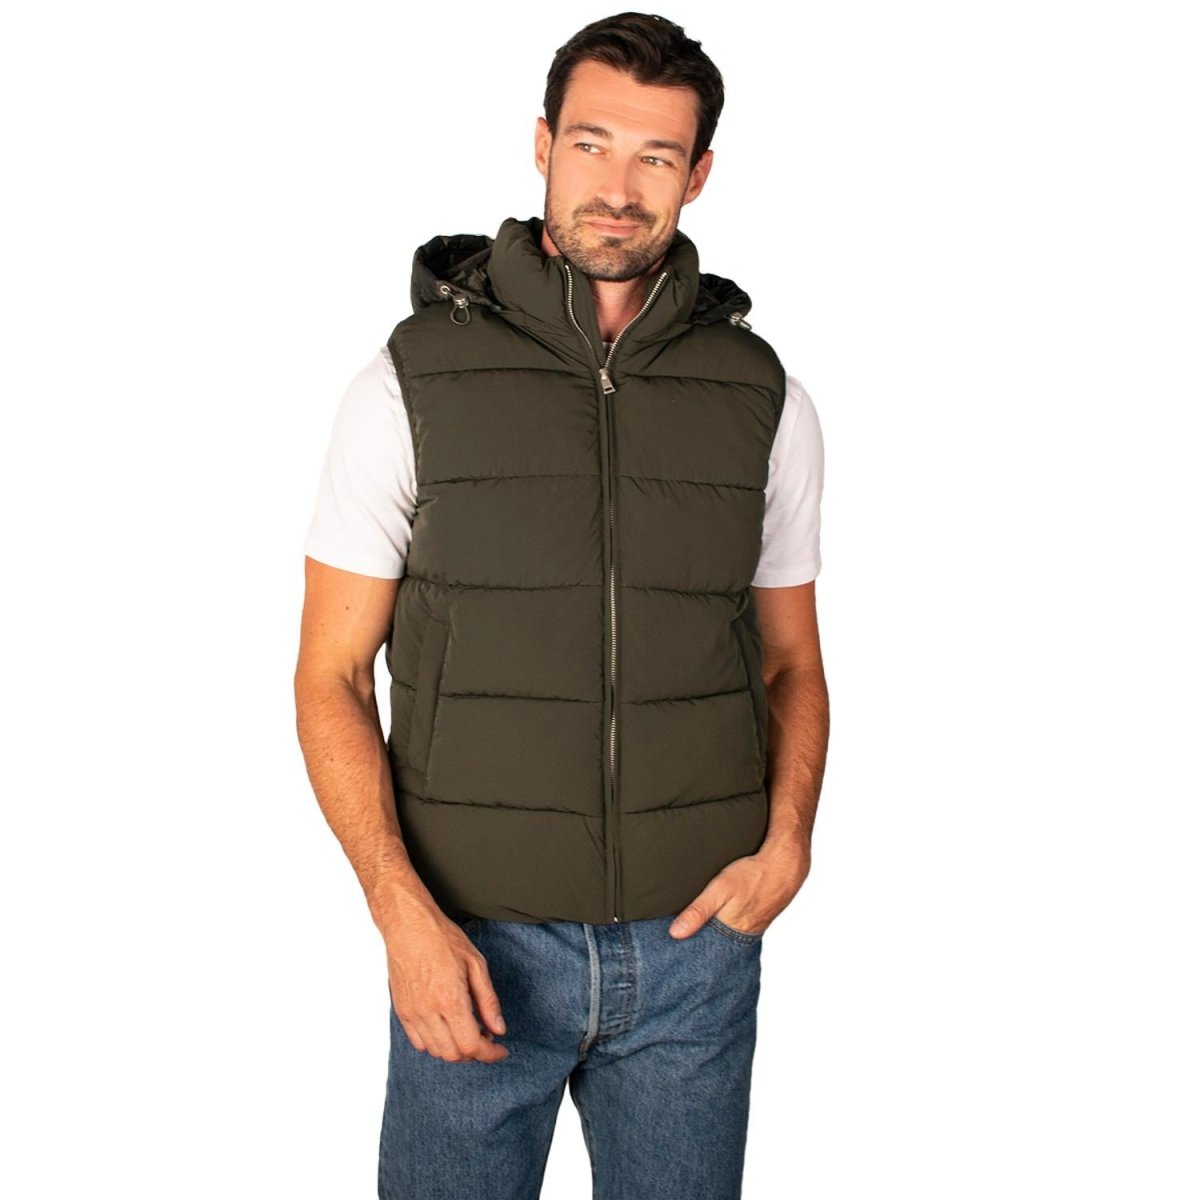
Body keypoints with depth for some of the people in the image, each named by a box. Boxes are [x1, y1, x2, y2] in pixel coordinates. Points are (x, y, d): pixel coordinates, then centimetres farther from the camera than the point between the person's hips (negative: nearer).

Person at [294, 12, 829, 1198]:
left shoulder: (764, 398, 1)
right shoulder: (413, 381, -6)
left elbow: (791, 664, 10)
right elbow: (330, 677, -4)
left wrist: (789, 841, -8)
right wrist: (402, 910, -16)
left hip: (693, 945, 2)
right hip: (475, 944, -2)